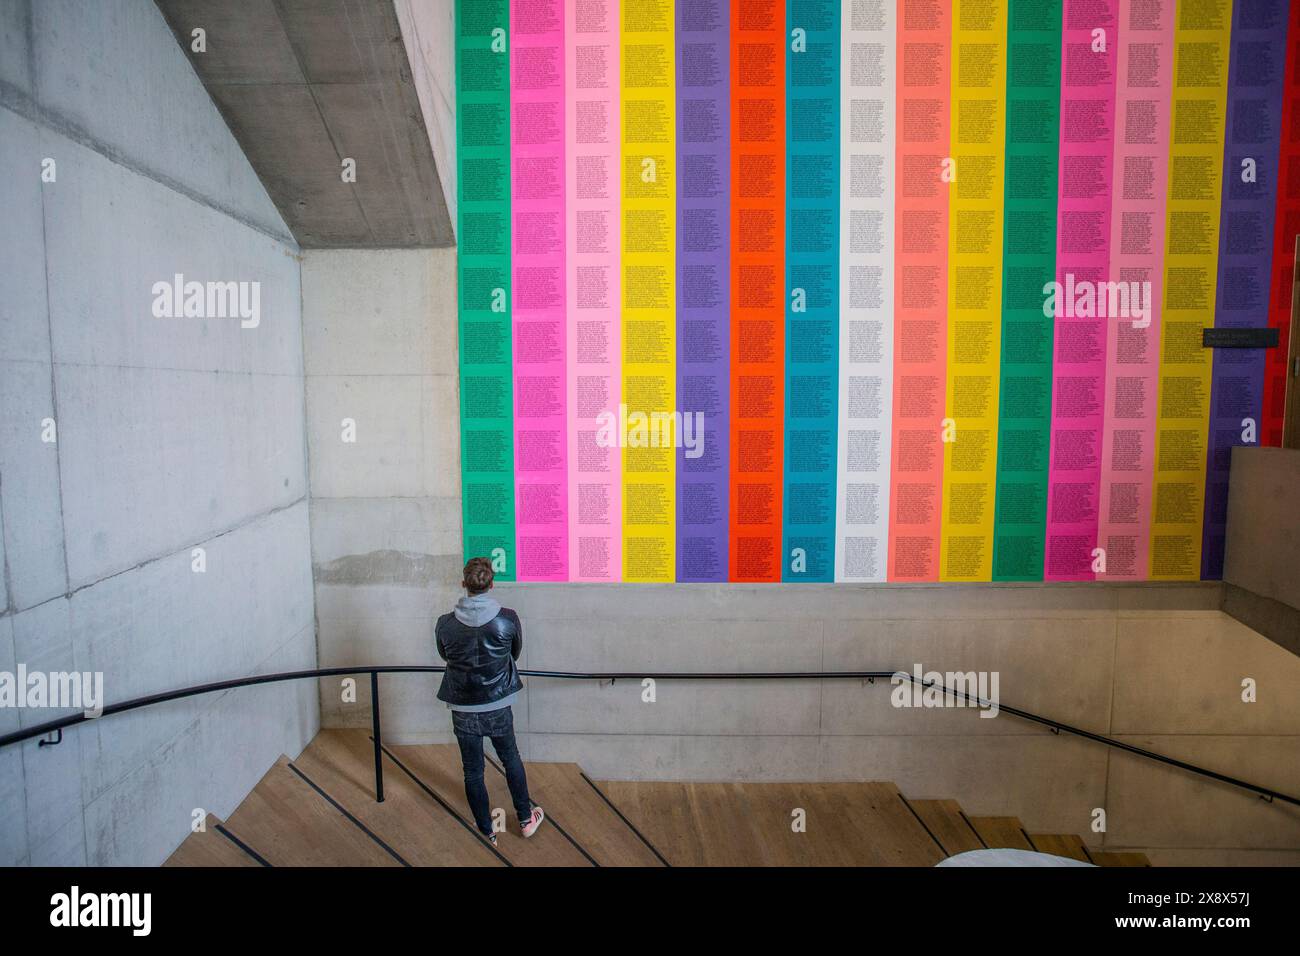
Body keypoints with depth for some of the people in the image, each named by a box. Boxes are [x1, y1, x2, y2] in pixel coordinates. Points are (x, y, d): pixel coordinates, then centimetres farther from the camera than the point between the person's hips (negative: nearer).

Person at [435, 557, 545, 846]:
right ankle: (526, 819, 36)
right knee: (511, 759, 23)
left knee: (473, 772, 16)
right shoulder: (508, 619, -16)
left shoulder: (445, 624, -14)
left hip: (463, 710, 0)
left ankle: (487, 832, 31)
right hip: (498, 706, 0)